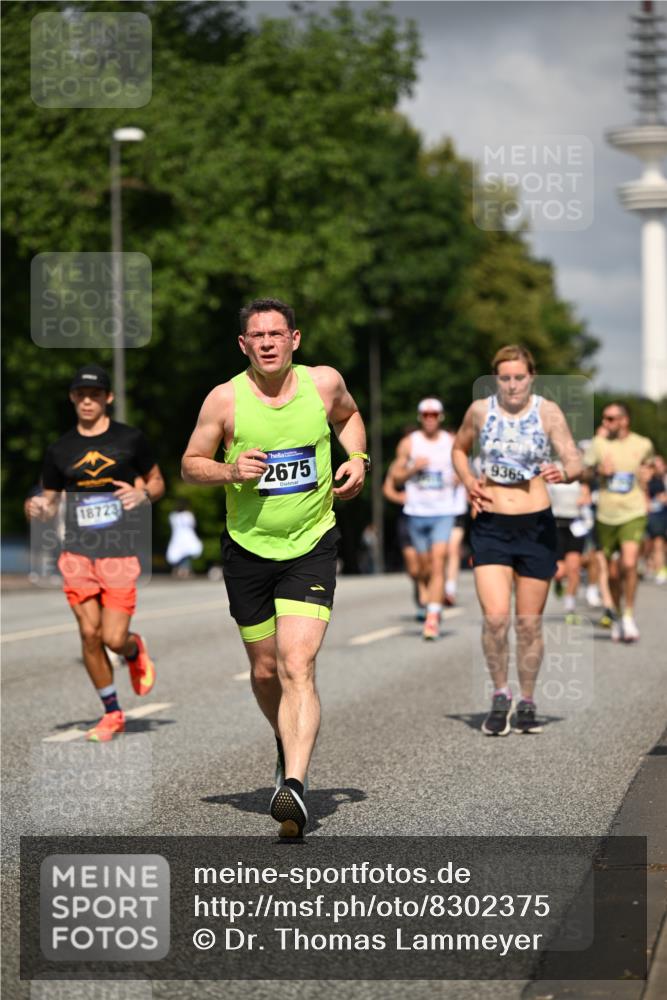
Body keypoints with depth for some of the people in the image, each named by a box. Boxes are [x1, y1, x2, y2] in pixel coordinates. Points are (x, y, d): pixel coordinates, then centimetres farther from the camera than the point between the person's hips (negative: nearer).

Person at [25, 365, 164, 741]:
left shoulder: (131, 439, 3)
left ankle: (136, 650, 30)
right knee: (90, 634, -2)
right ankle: (112, 713, 15)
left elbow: (157, 482, 13)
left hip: (119, 552, -2)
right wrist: (39, 508, -9)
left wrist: (143, 493, -10)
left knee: (115, 639, -8)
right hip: (78, 552, 2)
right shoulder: (60, 450, 8)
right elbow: (51, 502, 15)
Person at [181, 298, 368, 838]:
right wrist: (230, 472, -16)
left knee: (297, 665, -18)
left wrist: (358, 459, 3)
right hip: (248, 549, 1)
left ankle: (294, 786, -27)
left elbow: (349, 416, 21)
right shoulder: (225, 399, -7)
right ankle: (288, 744, 43)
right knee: (265, 671, 12)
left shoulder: (325, 383, -2)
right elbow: (191, 464, 3)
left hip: (312, 547, -1)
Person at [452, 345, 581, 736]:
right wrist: (468, 482, 1)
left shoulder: (548, 412, -3)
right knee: (496, 616, -13)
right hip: (490, 526, 1)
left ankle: (527, 702, 21)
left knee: (530, 621, 5)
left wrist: (563, 473, -32)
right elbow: (459, 449, 20)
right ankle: (500, 696, 7)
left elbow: (575, 462, -9)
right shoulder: (480, 410, 2)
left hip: (536, 527, -1)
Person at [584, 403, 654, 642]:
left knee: (629, 564, -20)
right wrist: (599, 471, -9)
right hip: (606, 515, 2)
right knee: (612, 573, 6)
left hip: (633, 514, -2)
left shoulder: (643, 445, 2)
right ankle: (617, 616, 27)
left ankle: (629, 615, -6)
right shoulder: (599, 443, 2)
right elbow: (584, 472, 8)